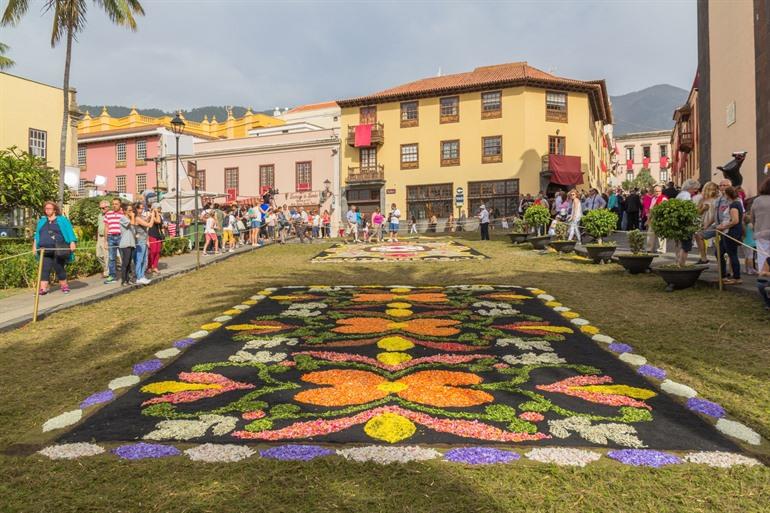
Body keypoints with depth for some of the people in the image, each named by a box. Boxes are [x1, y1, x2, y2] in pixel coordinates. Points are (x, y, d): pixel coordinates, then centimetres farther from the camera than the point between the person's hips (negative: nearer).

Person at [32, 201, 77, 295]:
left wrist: (72, 242, -13)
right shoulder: (41, 221, 21)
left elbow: (69, 232, -1)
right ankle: (43, 288, -10)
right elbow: (37, 234, 23)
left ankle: (64, 285, 16)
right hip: (45, 250, 3)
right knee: (45, 268, -6)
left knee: (59, 268, 1)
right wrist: (34, 245, 15)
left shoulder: (62, 220, 8)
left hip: (58, 250, -3)